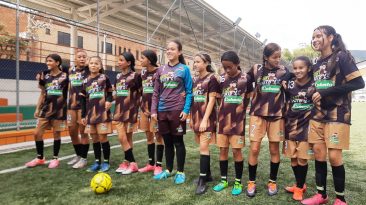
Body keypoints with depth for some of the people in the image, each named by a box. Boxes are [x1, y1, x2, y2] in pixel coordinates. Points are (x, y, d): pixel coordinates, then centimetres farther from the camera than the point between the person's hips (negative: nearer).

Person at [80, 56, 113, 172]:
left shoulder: (104, 78, -1)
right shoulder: (85, 81, 10)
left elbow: (109, 93, 5)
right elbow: (83, 100, 12)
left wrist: (108, 100, -17)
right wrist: (83, 115, 11)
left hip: (102, 112, -4)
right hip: (90, 113, 5)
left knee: (102, 137, -4)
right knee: (94, 138, 9)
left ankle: (106, 162, 10)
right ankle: (97, 162, 21)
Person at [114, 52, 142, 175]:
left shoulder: (135, 76, -7)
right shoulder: (118, 76, 12)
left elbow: (140, 94, -5)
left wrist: (135, 109, -8)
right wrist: (117, 108, 15)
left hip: (130, 110, -6)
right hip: (119, 110, 6)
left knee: (127, 138, -4)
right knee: (122, 138, 4)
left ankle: (132, 163, 7)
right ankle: (127, 162, 15)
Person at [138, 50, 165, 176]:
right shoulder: (143, 73, 11)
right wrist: (143, 106, 10)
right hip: (145, 107, 7)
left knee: (158, 135, 0)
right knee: (149, 136, 12)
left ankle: (158, 165, 10)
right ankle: (151, 163, 24)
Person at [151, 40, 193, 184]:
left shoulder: (184, 69, -2)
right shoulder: (161, 70, 9)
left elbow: (189, 91, -4)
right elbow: (156, 92, 9)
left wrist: (186, 110, -12)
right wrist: (153, 110, 2)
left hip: (177, 110, -4)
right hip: (162, 111, 4)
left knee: (178, 141, 5)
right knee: (167, 142, 13)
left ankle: (180, 172, 18)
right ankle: (168, 170, 28)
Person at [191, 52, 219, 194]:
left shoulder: (212, 78, -8)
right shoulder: (195, 79, 11)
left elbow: (211, 100, -13)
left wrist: (205, 119, -18)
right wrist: (191, 117, 13)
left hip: (207, 117, -7)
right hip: (196, 117, 7)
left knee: (203, 147, -8)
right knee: (203, 146, 12)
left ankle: (202, 180, -1)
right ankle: (207, 174, 25)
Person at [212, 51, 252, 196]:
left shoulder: (246, 78, -6)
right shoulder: (221, 78, 3)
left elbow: (249, 98, 5)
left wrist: (241, 111, 4)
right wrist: (220, 114, 8)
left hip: (238, 120, -3)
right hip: (223, 119, 3)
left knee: (236, 151, 1)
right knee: (223, 150, 8)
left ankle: (238, 182, 16)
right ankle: (224, 180, 23)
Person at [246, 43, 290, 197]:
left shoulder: (284, 71, 2)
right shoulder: (256, 69, 0)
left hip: (277, 115, 1)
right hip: (257, 114, -1)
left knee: (274, 150, 8)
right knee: (254, 149, -2)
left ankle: (272, 182, 24)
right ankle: (251, 182, 14)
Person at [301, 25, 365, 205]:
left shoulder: (342, 57, -5)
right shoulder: (317, 64, 14)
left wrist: (325, 93, -16)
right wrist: (313, 94, 3)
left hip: (337, 115, -6)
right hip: (318, 115, 6)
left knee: (334, 156, -5)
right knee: (318, 153, 6)